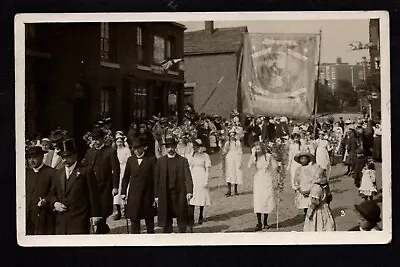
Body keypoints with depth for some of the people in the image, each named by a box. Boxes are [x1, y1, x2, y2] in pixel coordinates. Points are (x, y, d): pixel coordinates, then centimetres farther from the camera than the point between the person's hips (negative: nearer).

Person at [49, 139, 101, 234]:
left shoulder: (86, 172, 0)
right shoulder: (58, 173, 17)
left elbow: (94, 195, -1)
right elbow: (52, 193, 22)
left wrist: (95, 216, -4)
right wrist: (54, 203, 0)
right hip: (61, 222, 5)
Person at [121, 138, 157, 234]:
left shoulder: (151, 159, -4)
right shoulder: (130, 160, 7)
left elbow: (155, 178, -5)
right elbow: (126, 177, 12)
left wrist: (156, 196, -8)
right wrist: (123, 192, 5)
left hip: (148, 195, -2)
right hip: (134, 195, 2)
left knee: (149, 219, 11)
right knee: (134, 219, 1)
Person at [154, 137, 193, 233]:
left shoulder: (183, 161, 2)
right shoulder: (160, 161, 7)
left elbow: (188, 178, -6)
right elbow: (156, 179, 7)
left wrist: (189, 192, -20)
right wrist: (156, 195, 3)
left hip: (180, 194, -1)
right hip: (165, 195, 1)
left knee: (182, 221, 4)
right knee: (166, 221, 5)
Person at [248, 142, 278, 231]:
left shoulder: (268, 156, -3)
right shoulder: (255, 157, 0)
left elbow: (275, 165, 6)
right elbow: (249, 165, -18)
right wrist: (253, 154, -18)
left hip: (267, 180, -1)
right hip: (258, 180, 1)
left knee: (267, 201, 3)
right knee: (258, 202, -5)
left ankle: (265, 221, 19)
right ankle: (259, 223, -2)